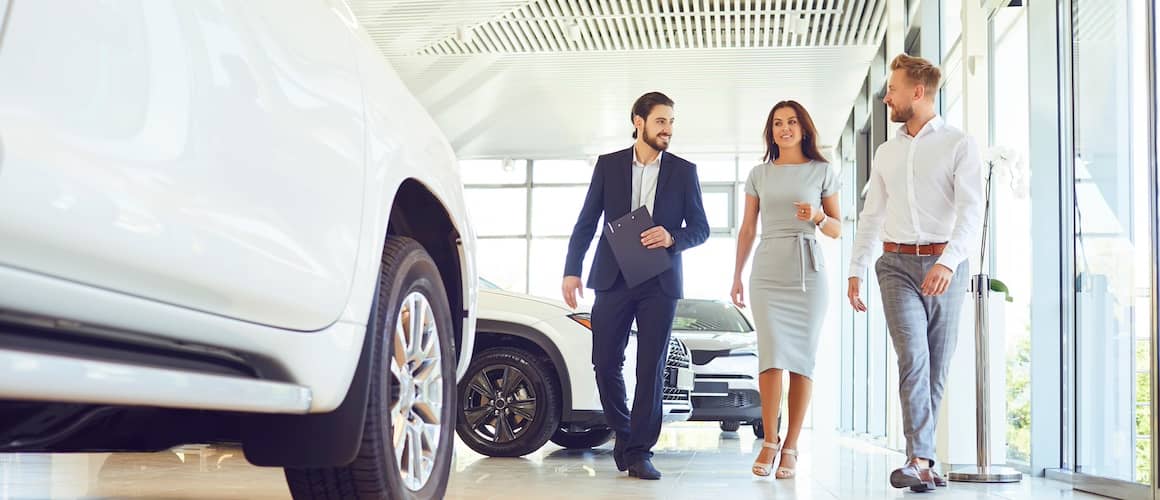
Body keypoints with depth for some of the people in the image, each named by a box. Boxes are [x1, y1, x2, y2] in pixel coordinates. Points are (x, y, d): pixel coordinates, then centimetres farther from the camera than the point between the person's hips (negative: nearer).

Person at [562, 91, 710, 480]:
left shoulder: (684, 171, 7)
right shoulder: (608, 165, 7)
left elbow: (701, 228, 7)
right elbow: (586, 223, 6)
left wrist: (672, 238, -14)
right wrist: (572, 271, -3)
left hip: (660, 283, 0)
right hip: (613, 280, 1)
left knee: (651, 368, -3)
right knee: (605, 363, 2)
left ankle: (639, 452, 2)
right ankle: (623, 434, 22)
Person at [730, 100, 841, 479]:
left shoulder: (823, 171, 8)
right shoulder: (759, 174, 12)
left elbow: (837, 231, 10)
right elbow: (747, 230, 15)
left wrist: (818, 217, -11)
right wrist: (736, 276, 11)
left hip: (808, 273, 0)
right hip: (767, 273, 1)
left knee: (802, 360, -2)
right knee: (773, 356, -11)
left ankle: (790, 448, 3)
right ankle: (769, 441, 0)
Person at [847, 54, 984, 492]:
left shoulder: (959, 145, -1)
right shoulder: (886, 152, 15)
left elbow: (971, 211, -12)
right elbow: (871, 215, 18)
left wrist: (949, 262, -27)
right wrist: (855, 271, 13)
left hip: (945, 265, -2)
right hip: (897, 263, 2)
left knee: (936, 366, 4)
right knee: (913, 358, -14)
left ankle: (919, 459, 14)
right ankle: (920, 460, -19)